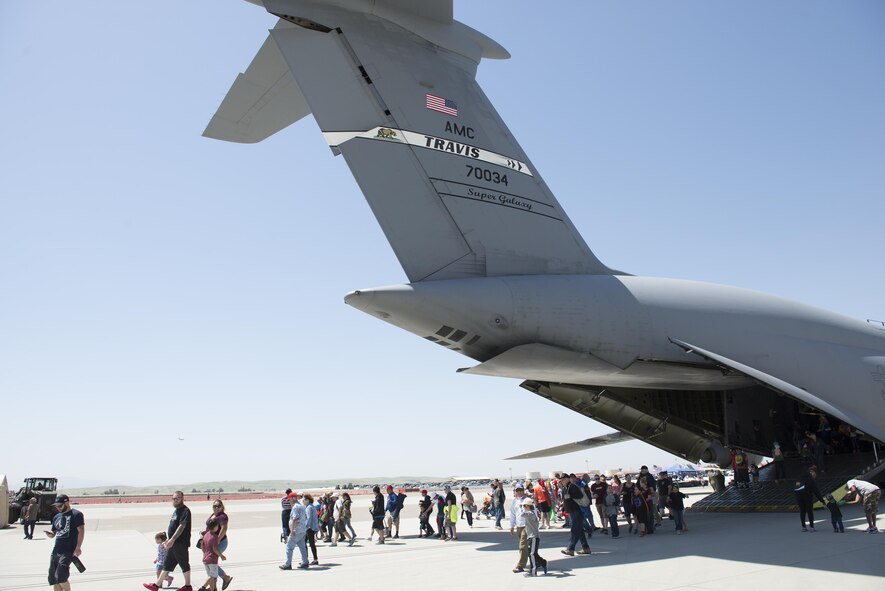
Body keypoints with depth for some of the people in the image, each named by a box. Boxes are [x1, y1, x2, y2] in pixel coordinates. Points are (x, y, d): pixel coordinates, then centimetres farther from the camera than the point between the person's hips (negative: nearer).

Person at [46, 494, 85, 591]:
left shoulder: (76, 514, -5)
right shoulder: (57, 517, 17)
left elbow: (81, 531, -11)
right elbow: (54, 533, 23)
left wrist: (78, 547, -19)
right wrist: (50, 534, -1)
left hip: (69, 551, -8)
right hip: (56, 550, 8)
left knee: (61, 577, -16)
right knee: (53, 578, 7)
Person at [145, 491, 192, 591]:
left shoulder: (185, 511, -14)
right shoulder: (176, 510, 16)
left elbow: (182, 526, -23)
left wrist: (172, 539, -27)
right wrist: (169, 539, 16)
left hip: (181, 543, -9)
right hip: (174, 543, 9)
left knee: (184, 564, 1)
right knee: (167, 564, 15)